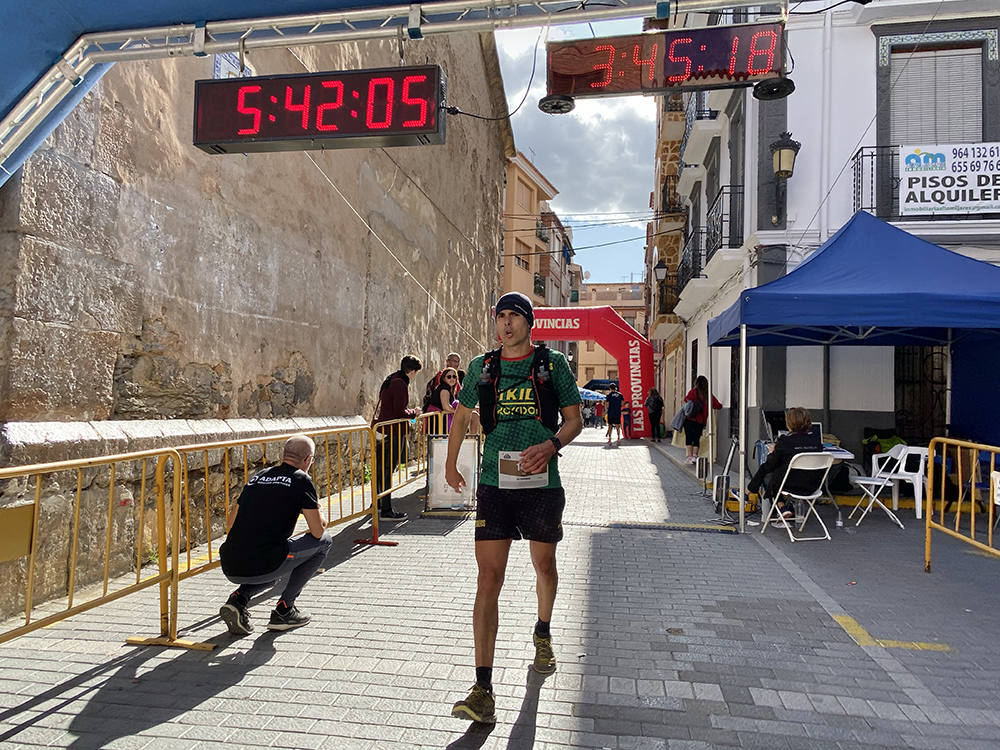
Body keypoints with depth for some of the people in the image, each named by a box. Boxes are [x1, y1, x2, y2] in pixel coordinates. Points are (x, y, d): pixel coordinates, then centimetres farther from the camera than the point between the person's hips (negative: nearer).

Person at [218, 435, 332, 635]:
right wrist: (318, 517, 22)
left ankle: (239, 598, 10)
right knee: (323, 542, 15)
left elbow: (230, 524, 23)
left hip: (230, 569, 7)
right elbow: (318, 531, 0)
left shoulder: (257, 476, 17)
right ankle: (284, 610, 13)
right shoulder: (301, 479, 0)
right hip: (262, 567, -7)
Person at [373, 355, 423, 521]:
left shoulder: (389, 380, 14)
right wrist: (414, 412, -4)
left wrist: (409, 411, 17)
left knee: (380, 468, 17)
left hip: (380, 430, 10)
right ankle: (386, 510, -1)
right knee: (387, 470, -5)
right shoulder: (400, 384, -17)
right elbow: (400, 412, -21)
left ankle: (377, 504, 29)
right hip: (392, 432, -10)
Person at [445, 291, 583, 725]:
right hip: (494, 485, 0)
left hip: (542, 484, 0)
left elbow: (574, 419, 4)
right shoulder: (481, 367, 6)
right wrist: (451, 464, 23)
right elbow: (462, 414, 20)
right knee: (488, 580, -7)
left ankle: (542, 634, 49)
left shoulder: (553, 363, 1)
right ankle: (483, 690, -3)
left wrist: (551, 445, -16)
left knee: (544, 567, 19)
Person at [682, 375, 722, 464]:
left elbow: (686, 399, -12)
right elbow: (718, 406, 3)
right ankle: (695, 456, 4)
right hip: (700, 422, 3)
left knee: (689, 438, 4)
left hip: (690, 420, -3)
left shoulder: (694, 391, -6)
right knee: (696, 439, 12)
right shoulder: (709, 395, 1)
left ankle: (690, 456, 0)